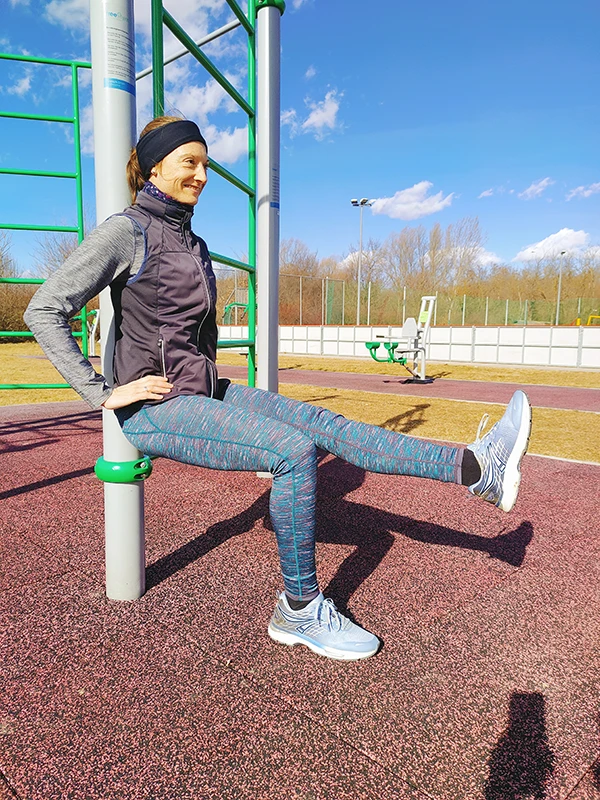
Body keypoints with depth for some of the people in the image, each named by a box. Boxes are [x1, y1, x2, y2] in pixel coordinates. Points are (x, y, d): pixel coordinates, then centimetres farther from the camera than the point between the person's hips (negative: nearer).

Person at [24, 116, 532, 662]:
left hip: (203, 392, 7)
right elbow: (45, 311, -12)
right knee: (295, 451, -23)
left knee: (326, 425, -7)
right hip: (154, 407, -7)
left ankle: (476, 468, -6)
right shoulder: (127, 230, -8)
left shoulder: (191, 241, 16)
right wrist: (102, 393, -16)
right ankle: (300, 611, -7)